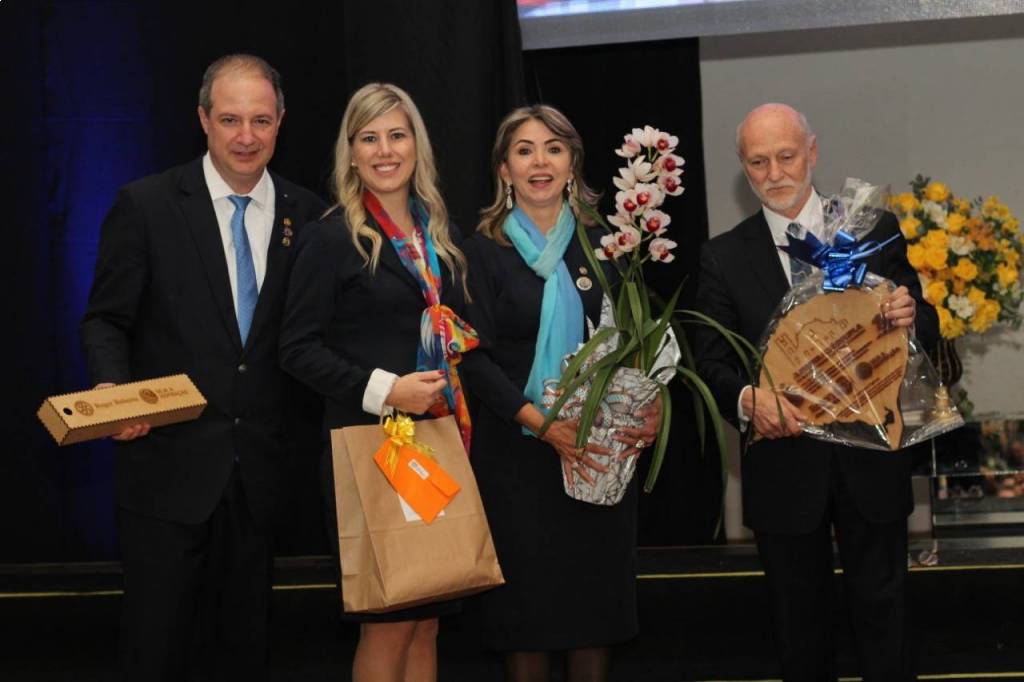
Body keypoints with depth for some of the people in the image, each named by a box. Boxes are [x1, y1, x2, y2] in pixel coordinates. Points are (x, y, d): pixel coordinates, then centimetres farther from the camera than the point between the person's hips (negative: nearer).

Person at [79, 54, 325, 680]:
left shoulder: (305, 212, 4)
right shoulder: (146, 205, -4)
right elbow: (107, 318, -3)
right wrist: (113, 388, -21)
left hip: (260, 463, 3)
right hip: (170, 459, -3)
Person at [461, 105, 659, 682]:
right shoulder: (485, 251, 1)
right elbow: (476, 358, -6)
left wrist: (652, 408, -11)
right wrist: (542, 422, -19)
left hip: (601, 453, 2)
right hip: (518, 453, -2)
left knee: (598, 598, 5)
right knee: (527, 609, 1)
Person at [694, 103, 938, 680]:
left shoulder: (876, 229, 1)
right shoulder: (724, 258, 2)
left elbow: (925, 331, 4)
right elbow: (713, 361, -1)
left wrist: (913, 317, -21)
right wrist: (747, 398, -23)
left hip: (871, 459, 0)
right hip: (784, 466, 1)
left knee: (883, 611, 6)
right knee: (799, 623, 13)